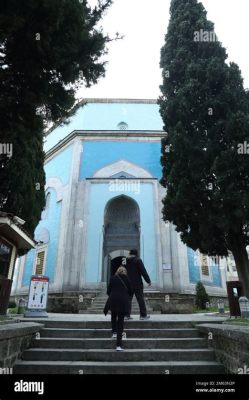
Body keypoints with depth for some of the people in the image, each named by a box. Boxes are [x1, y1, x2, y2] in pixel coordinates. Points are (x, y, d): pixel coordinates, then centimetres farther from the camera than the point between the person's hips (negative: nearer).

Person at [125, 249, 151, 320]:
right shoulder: (138, 260, -8)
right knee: (140, 299, 3)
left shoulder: (125, 261, 9)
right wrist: (148, 281, -6)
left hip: (128, 284, 5)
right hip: (137, 283, -5)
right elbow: (143, 271, -12)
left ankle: (127, 315, 7)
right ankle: (143, 315, 7)